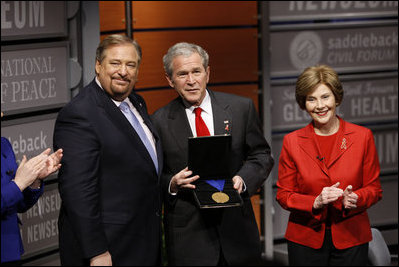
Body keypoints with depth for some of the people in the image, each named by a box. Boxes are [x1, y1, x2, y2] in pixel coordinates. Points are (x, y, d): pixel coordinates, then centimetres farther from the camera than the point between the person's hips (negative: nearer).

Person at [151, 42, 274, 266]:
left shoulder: (241, 108, 3)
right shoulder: (160, 122, 0)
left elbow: (261, 155, 8)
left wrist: (243, 179, -11)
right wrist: (172, 184, -17)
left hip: (237, 230, 2)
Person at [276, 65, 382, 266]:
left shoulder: (362, 137, 0)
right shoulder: (292, 142, 0)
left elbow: (374, 188, 5)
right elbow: (283, 195, 2)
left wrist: (355, 198, -17)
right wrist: (315, 203, -16)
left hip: (351, 240, 0)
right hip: (306, 240, 0)